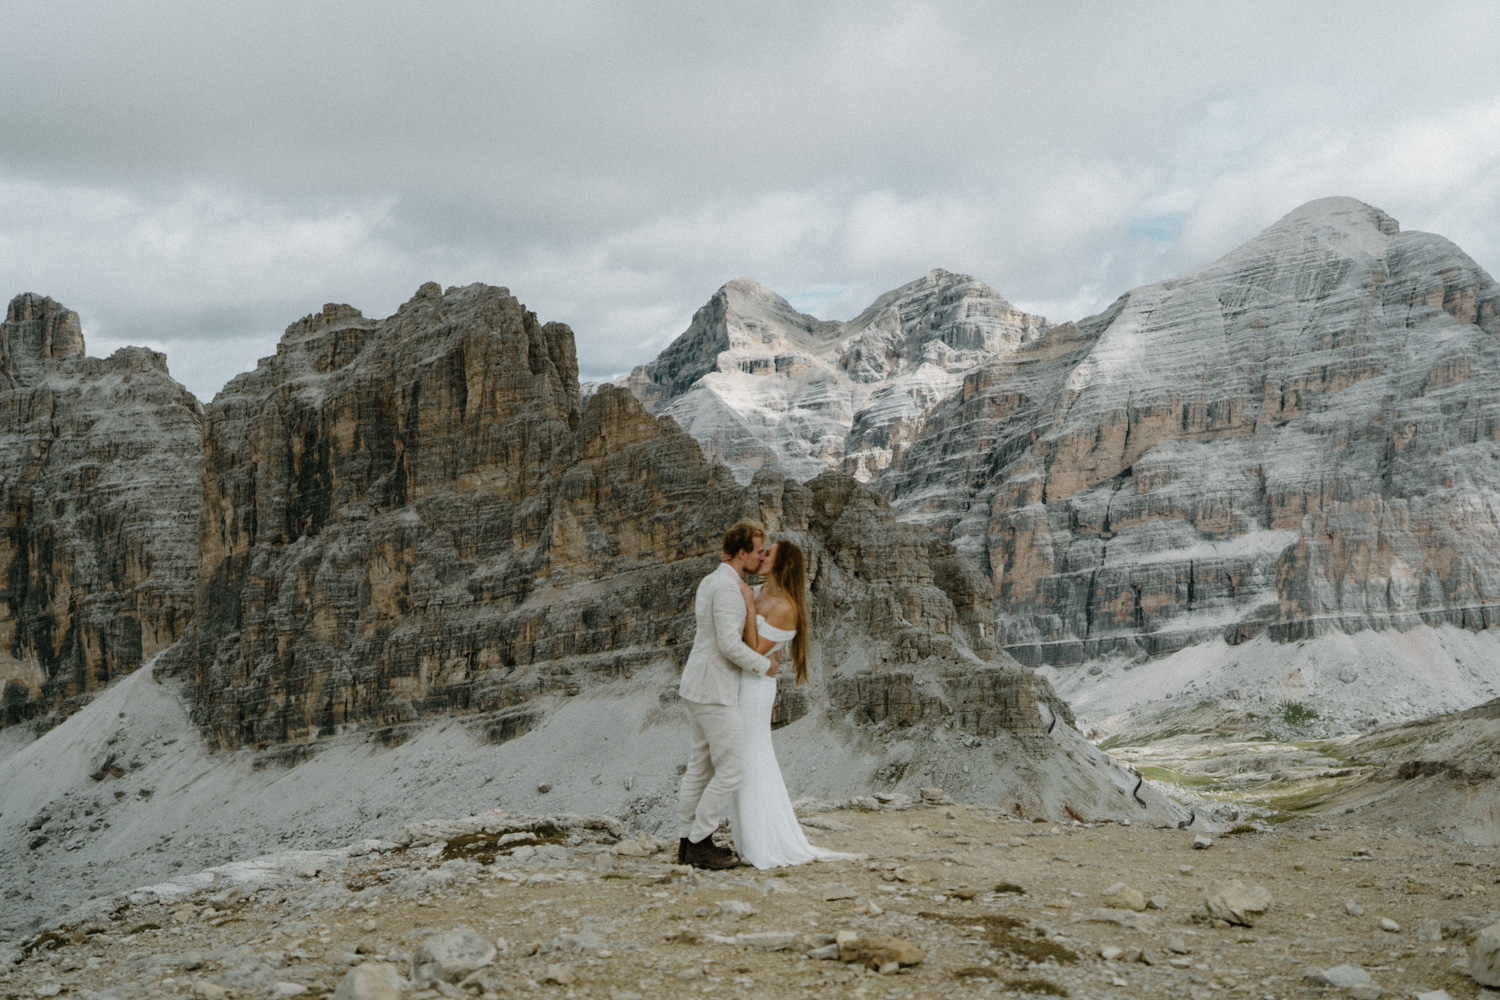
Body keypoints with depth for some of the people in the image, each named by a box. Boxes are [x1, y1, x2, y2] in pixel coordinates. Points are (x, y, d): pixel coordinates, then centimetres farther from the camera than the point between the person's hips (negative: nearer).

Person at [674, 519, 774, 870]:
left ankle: (688, 843, 17)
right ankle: (700, 843, 0)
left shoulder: (710, 582, 13)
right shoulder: (728, 586, -19)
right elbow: (729, 644, -25)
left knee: (702, 768, 13)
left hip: (702, 686, 10)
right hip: (715, 691, -10)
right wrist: (764, 665, -10)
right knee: (731, 771, -5)